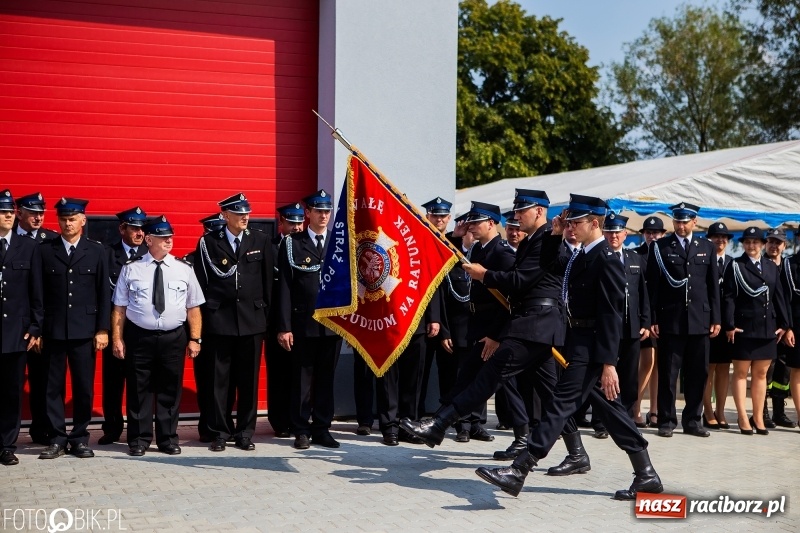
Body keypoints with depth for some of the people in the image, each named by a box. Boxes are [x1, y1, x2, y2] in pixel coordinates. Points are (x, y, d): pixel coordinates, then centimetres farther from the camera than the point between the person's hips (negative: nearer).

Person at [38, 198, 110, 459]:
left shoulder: (96, 251, 5)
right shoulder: (45, 250, 5)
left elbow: (104, 293, 3)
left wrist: (102, 329, -2)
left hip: (85, 330, 0)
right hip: (53, 330, 0)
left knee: (84, 387, 4)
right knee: (53, 387, 4)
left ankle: (80, 438, 15)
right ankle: (57, 439, 13)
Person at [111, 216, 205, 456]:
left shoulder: (184, 269, 4)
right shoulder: (131, 268, 1)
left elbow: (193, 308, 4)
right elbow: (119, 307, 2)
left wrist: (195, 339, -2)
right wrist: (117, 339, -4)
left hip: (174, 337, 1)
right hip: (139, 337, -1)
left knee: (170, 390, 9)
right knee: (139, 390, 6)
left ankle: (168, 439, 21)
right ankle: (139, 440, 18)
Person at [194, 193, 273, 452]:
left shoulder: (261, 241, 8)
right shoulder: (208, 243, 2)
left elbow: (267, 280, 10)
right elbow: (201, 282, 3)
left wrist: (264, 311, 7)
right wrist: (206, 315, 0)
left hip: (253, 320, 2)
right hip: (220, 320, -2)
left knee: (249, 379, 5)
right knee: (221, 379, 3)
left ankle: (245, 433, 15)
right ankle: (220, 432, 13)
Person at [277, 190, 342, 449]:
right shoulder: (291, 244, 1)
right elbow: (285, 288, -3)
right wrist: (284, 327, -8)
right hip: (303, 323, -2)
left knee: (326, 378, 9)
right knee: (302, 378, 4)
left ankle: (322, 428, 18)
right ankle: (301, 430, 14)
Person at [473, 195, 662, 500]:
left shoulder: (605, 259, -15)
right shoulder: (583, 256, 12)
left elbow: (611, 313, -19)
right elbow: (548, 264, 27)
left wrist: (608, 363, -22)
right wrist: (554, 235, 10)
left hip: (590, 345, -10)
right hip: (580, 340, 10)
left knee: (561, 403, -10)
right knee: (607, 407, 13)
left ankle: (518, 472, -10)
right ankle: (646, 475, 20)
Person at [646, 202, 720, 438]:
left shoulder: (707, 247, 12)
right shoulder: (660, 246, 3)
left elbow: (713, 285, 11)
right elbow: (653, 286, 0)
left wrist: (715, 318, 5)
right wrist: (652, 319, -6)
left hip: (700, 320, 3)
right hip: (670, 319, -3)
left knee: (697, 374, 7)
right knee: (667, 373, 1)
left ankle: (692, 420, 17)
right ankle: (666, 421, 9)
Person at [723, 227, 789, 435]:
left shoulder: (771, 267, 12)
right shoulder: (735, 266, -1)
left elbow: (779, 297, 11)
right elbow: (728, 297, -7)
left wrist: (783, 324, 6)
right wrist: (729, 325, -13)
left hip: (767, 328, 4)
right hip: (744, 327, -4)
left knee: (761, 373, 10)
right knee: (741, 373, 2)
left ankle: (758, 418, 17)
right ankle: (743, 419, 6)